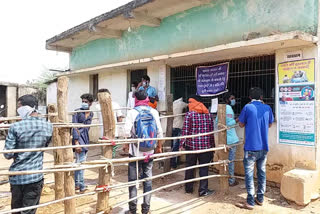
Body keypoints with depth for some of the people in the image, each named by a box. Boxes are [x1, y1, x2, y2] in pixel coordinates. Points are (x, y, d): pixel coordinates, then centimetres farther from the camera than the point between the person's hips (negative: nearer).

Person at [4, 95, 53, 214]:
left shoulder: (16, 127, -13)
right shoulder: (48, 126, -4)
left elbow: (8, 155, -9)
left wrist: (18, 154, 10)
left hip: (16, 176, 0)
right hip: (35, 176, 1)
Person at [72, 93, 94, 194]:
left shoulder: (91, 114, 10)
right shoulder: (77, 112, -8)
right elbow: (75, 128, -13)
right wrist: (76, 143, -19)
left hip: (85, 138, 7)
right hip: (78, 138, -7)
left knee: (79, 161, 14)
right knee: (81, 162, -8)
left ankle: (76, 183, 25)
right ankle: (82, 186, -2)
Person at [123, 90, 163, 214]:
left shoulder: (132, 112, -8)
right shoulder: (154, 112, 0)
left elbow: (127, 131, -14)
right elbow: (159, 131, 0)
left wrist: (126, 145, 3)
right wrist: (159, 147, 12)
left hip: (135, 152, -2)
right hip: (149, 152, 3)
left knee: (133, 179, 8)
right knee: (148, 179, 11)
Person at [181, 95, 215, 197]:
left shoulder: (189, 114, -8)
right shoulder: (208, 114, 5)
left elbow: (185, 130, -10)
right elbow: (212, 131, 7)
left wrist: (182, 143, -1)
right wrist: (212, 145, 15)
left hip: (191, 145, -2)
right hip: (205, 145, 2)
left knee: (190, 167, 11)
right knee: (204, 168, 7)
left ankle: (189, 188, 23)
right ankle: (203, 190, 7)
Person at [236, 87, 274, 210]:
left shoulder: (247, 107, -8)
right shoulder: (267, 108, 4)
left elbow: (241, 125, 3)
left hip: (251, 147, -5)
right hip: (264, 147, 5)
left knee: (249, 174, 0)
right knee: (262, 172, 15)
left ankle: (250, 202, 3)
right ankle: (260, 198, 24)